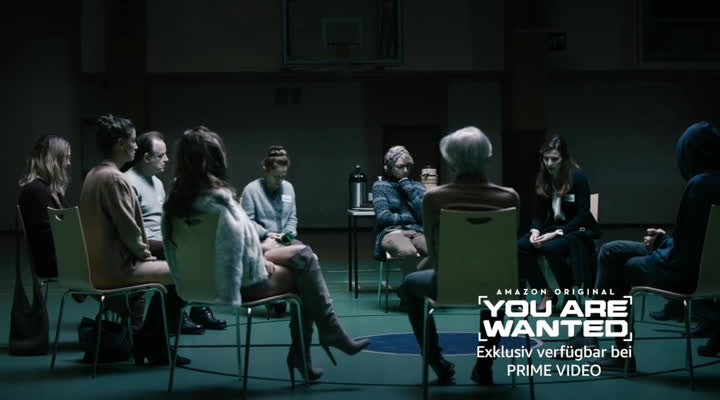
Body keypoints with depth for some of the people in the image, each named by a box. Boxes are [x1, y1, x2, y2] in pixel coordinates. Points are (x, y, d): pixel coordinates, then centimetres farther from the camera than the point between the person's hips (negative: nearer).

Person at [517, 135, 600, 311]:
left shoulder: (578, 177, -14)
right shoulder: (542, 178, 2)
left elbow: (583, 215, -16)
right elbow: (539, 212, 6)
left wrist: (556, 233, -25)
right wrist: (535, 231, -16)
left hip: (577, 230, -5)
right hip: (552, 227, 5)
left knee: (551, 248, -36)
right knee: (520, 247, -22)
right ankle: (546, 292, -6)